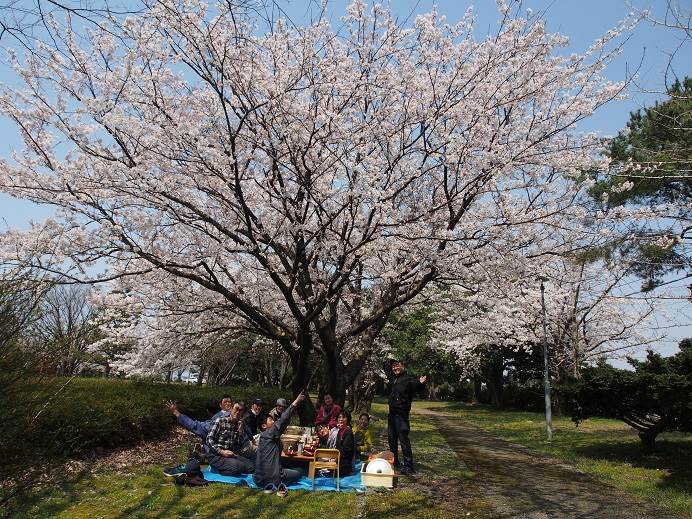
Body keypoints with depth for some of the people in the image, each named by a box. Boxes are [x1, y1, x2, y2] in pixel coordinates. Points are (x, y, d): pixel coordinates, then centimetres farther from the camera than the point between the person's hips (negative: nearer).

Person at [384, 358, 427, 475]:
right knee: (391, 439, 17)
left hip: (402, 414, -8)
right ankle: (394, 461, 30)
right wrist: (391, 361, 12)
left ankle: (409, 466, -5)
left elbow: (415, 386, -34)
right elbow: (386, 365, 25)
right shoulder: (392, 378, 9)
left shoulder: (408, 379, -12)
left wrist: (420, 383, -53)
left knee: (403, 440, -9)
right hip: (392, 413, 8)